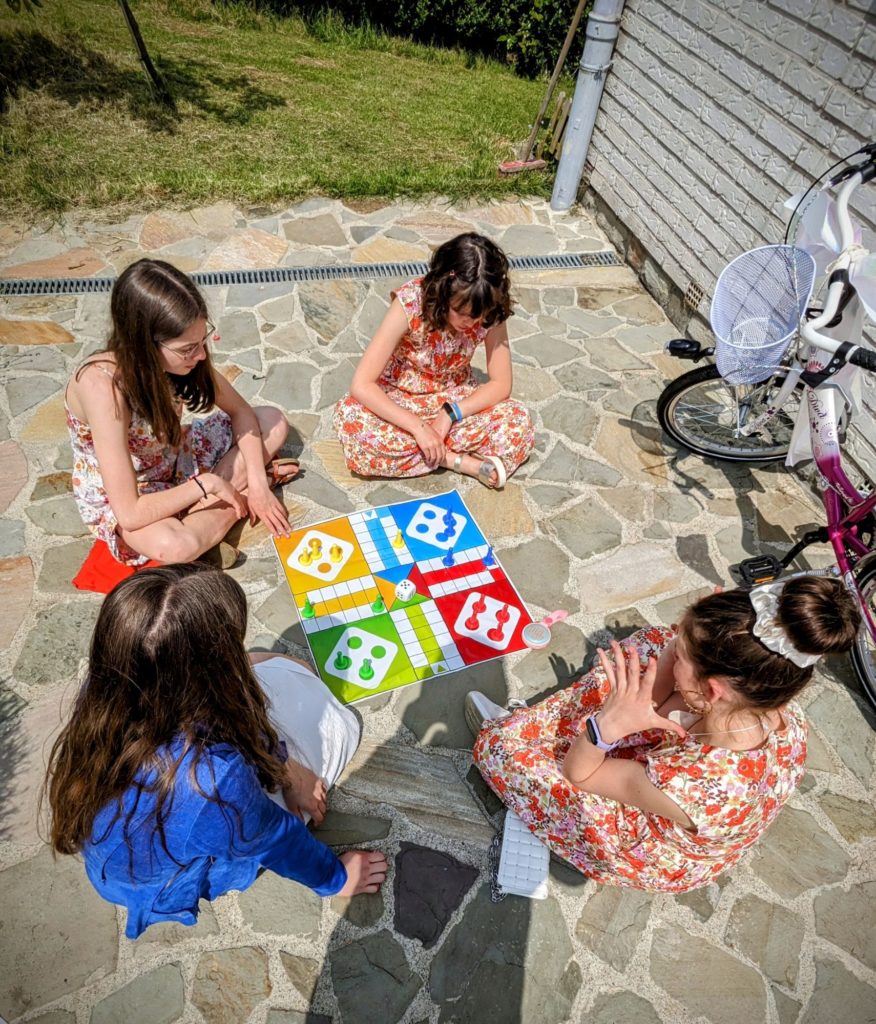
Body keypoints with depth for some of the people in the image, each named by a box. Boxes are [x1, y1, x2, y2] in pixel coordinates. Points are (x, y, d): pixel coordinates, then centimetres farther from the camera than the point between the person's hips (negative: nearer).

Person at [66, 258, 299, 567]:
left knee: (274, 422, -2)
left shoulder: (178, 357, -19)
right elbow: (130, 514, -37)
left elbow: (240, 412, -5)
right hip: (115, 499, -5)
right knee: (177, 546, -39)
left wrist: (258, 485, -15)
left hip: (174, 459, 6)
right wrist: (208, 484, -26)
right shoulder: (104, 387, -37)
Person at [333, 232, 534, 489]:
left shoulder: (489, 312, -21)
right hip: (399, 398, -1)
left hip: (455, 399, 1)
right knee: (352, 421, -35)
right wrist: (418, 427, -37)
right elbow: (361, 384, -31)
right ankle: (460, 461, -24)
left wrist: (450, 414, -27)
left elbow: (501, 384, -13)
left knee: (518, 424, -25)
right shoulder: (411, 302, -29)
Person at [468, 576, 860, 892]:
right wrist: (681, 646, -30)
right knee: (651, 643, 4)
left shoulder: (688, 784, -47)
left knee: (498, 742, -10)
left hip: (648, 856, -5)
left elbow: (577, 773, -28)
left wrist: (607, 725, -45)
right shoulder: (785, 717, -28)